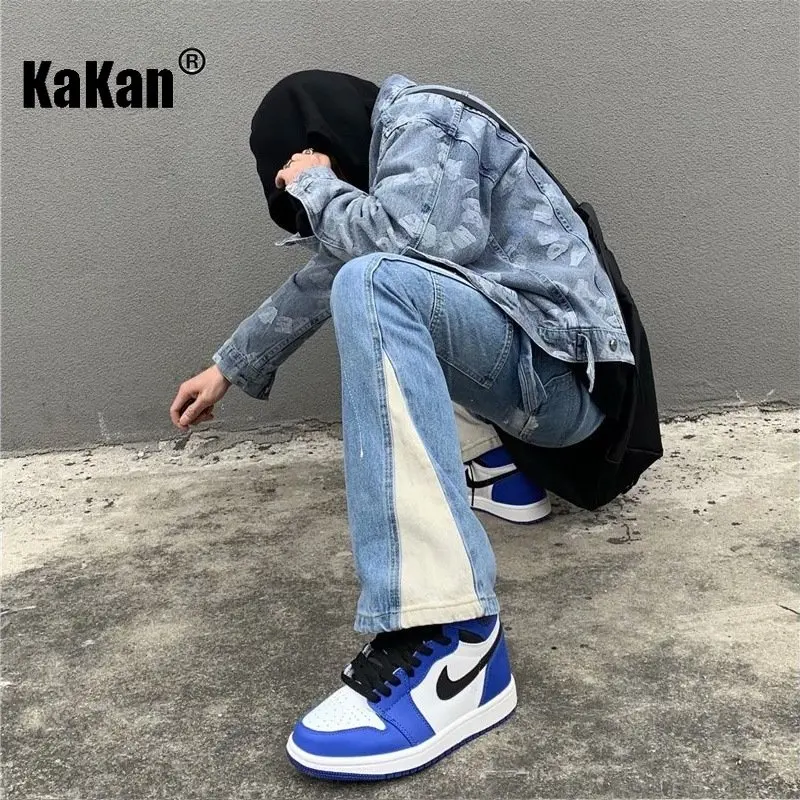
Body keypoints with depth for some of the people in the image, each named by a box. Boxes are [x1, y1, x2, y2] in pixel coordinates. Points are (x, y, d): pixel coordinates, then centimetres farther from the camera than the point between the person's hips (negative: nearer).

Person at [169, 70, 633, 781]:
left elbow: (405, 236, -28)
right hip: (523, 378, 10)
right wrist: (228, 369, 36)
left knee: (372, 283, -33)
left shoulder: (421, 118, -7)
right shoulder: (382, 156, 17)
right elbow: (314, 284, 27)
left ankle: (455, 643, -42)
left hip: (561, 370, -10)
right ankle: (492, 466, 12)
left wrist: (315, 186, -8)